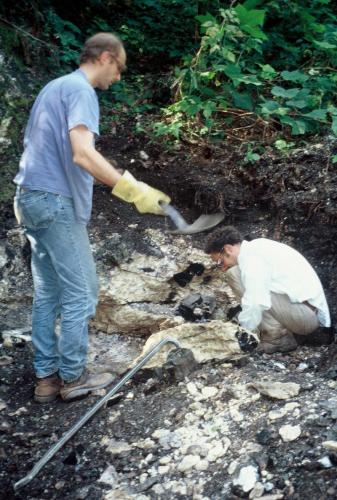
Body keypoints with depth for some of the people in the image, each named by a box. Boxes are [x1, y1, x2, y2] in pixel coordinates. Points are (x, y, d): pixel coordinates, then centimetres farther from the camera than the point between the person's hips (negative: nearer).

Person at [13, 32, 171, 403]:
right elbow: (83, 153, -25)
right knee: (80, 293, 0)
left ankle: (46, 376, 16)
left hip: (31, 197, 10)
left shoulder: (55, 86, 20)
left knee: (47, 293, 11)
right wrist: (133, 190, -28)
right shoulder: (80, 90, -11)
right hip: (55, 201, -10)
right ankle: (73, 377, 9)